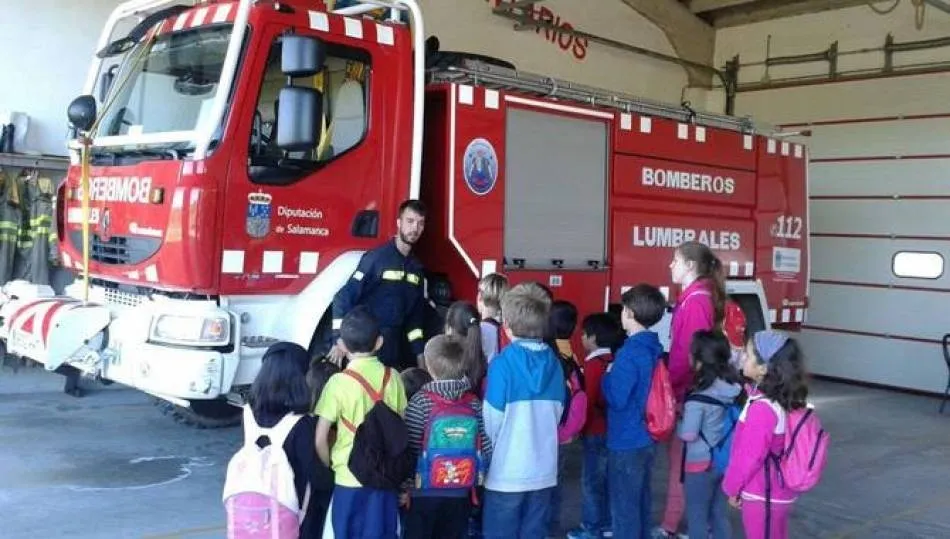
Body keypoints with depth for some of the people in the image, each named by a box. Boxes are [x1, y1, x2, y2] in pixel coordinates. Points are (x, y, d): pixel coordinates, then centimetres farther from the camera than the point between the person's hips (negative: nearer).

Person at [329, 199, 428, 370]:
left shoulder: (416, 268, 10)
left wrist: (420, 356, 12)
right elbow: (343, 298, -13)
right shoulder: (377, 257, -10)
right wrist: (339, 341, -20)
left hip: (393, 349, 6)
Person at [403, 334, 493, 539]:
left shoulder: (420, 401, -13)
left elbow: (408, 449, -14)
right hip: (460, 494, 3)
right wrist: (475, 477, 12)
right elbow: (486, 449, -3)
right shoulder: (474, 403, -3)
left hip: (424, 492, -3)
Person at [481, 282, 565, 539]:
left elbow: (492, 421, -11)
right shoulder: (554, 363, 0)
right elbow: (557, 414, 8)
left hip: (506, 472, -4)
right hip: (543, 471, 5)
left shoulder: (503, 363, -15)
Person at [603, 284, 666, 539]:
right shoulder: (655, 349, 4)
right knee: (640, 501, 21)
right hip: (645, 438, 9)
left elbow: (616, 399, -23)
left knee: (624, 506, 3)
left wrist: (608, 375, -8)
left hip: (626, 441, -9)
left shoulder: (630, 353, -23)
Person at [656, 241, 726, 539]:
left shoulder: (696, 301, -18)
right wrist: (671, 385, 12)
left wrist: (669, 387, -15)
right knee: (679, 457, 15)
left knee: (680, 459, -2)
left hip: (687, 394, -10)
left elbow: (691, 353, -22)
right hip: (685, 391, 10)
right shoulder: (692, 297, 13)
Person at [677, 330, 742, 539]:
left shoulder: (698, 399, -24)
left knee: (697, 516, 9)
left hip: (701, 464, -7)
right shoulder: (734, 388, -3)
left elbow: (688, 434, -22)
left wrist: (679, 420, -1)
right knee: (719, 513, 19)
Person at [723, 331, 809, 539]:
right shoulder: (789, 400, -3)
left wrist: (732, 488, -8)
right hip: (779, 491, 8)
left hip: (761, 495, -8)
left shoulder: (762, 408, -29)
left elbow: (749, 457, -22)